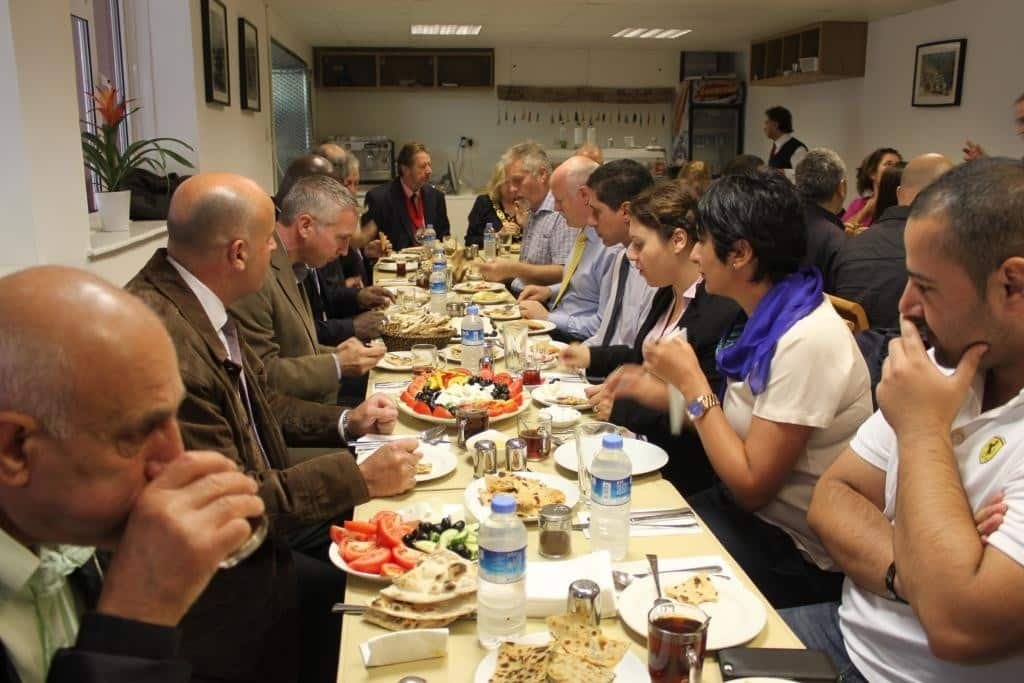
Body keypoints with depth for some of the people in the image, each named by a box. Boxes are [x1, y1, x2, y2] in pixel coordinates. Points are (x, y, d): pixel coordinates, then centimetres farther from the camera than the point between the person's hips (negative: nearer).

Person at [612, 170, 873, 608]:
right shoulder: (768, 318, 3)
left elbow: (752, 485, -22)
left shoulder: (807, 341, -25)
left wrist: (692, 382, -18)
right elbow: (739, 429, 7)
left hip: (794, 552, -7)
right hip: (751, 509, 8)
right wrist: (669, 394, 0)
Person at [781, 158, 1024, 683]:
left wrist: (922, 429, -21)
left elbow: (960, 625, -30)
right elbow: (831, 499, 2)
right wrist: (910, 571, -18)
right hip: (848, 634, 6)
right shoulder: (946, 364, 1)